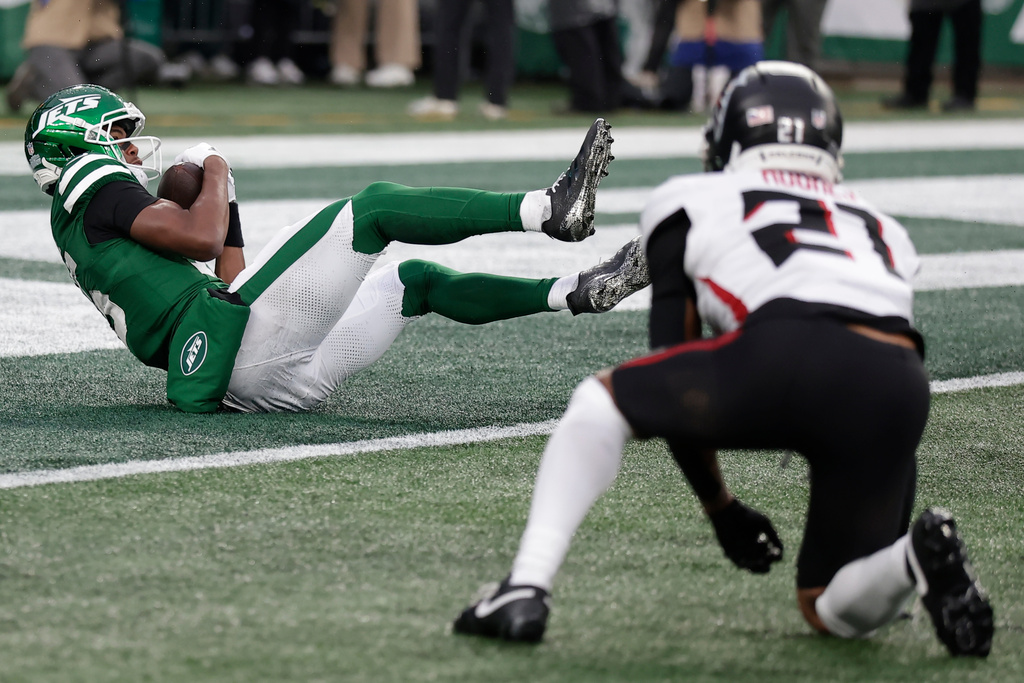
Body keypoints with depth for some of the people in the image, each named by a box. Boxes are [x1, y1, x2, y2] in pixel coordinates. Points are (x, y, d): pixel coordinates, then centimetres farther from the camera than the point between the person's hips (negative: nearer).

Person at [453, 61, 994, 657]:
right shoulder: (881, 227, 37)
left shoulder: (691, 202, 28)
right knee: (832, 613, 20)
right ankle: (919, 555, -11)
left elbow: (670, 377, 24)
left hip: (788, 356, -3)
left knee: (602, 400, 23)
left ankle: (527, 590, 8)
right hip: (903, 385, 4)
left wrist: (720, 507, 34)